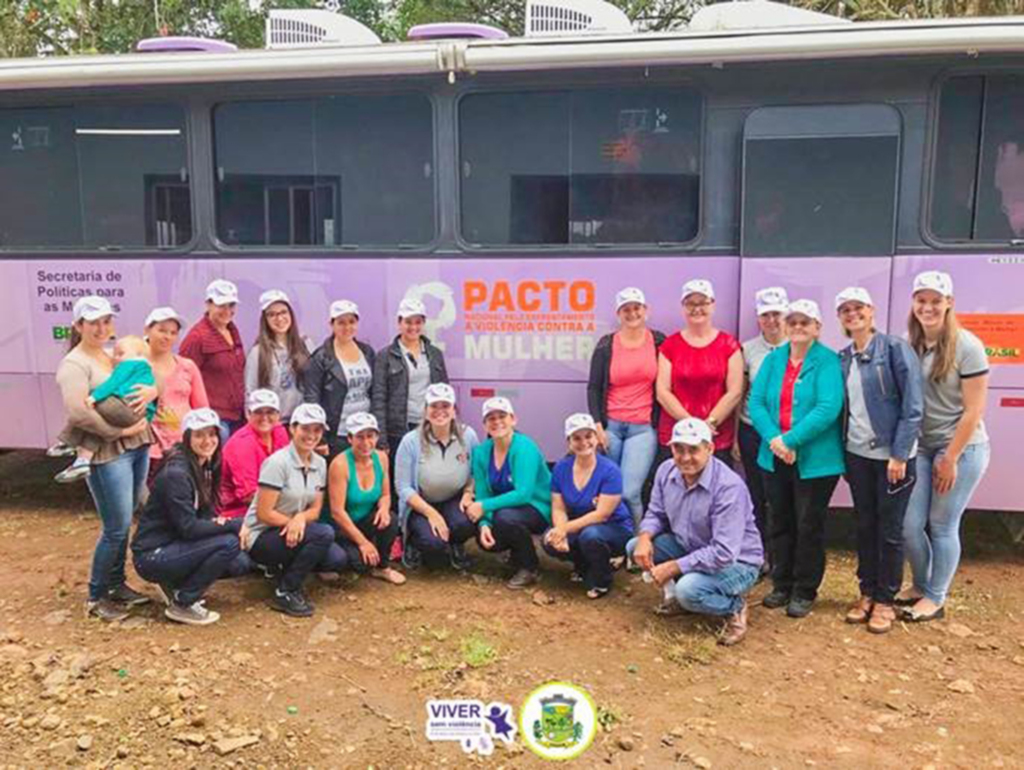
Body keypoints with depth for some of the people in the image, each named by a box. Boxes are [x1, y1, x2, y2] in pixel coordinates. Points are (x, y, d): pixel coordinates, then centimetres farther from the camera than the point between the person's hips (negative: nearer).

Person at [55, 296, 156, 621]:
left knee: (124, 523, 16)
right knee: (116, 528, -2)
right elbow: (77, 411, -22)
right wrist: (120, 431, -16)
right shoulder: (74, 364, -10)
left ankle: (117, 583, 32)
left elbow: (149, 379, 14)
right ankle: (96, 597, 16)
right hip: (108, 454, -7)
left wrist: (152, 390, -10)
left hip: (138, 447, 7)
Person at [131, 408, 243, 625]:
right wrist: (234, 525, -21)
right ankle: (181, 604, -9)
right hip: (151, 556, -9)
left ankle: (175, 585, 12)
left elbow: (204, 513, 9)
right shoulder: (176, 473, -21)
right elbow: (188, 528, -23)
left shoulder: (206, 467, 6)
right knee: (229, 544, -24)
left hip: (173, 544, 9)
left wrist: (219, 522, -13)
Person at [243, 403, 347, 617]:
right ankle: (285, 594, -12)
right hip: (261, 537, -7)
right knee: (324, 533, -28)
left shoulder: (320, 463, 3)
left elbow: (315, 509, 3)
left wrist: (301, 518, -18)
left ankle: (284, 568, 10)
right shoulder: (277, 463, -18)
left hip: (293, 534, 7)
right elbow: (264, 514, -18)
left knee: (337, 560, -15)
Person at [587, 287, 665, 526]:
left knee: (629, 493, -11)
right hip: (610, 425, 1)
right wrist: (597, 425, -4)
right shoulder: (606, 345, 5)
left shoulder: (659, 342, 5)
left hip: (644, 428, -1)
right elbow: (593, 388, 6)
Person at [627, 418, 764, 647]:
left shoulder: (729, 487, -30)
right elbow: (656, 513, 6)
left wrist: (673, 567, -29)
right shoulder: (667, 471, -9)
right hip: (689, 547, 7)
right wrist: (645, 537, -18)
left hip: (735, 562, -7)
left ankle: (734, 608, -2)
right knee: (635, 547, -10)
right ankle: (675, 596, 11)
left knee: (688, 589, -34)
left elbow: (723, 553, -32)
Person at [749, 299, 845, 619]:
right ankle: (782, 585, 28)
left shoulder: (828, 361, -8)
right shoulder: (773, 359, 6)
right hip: (775, 457, 5)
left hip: (815, 460, -5)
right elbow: (756, 402, -2)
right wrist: (773, 439, -17)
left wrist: (790, 440, -22)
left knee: (809, 525, 6)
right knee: (779, 522, 13)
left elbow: (828, 408, -20)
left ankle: (805, 592, 20)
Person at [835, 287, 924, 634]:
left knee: (890, 530, 4)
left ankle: (885, 601, 18)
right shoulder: (842, 358, 7)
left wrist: (900, 455, -15)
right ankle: (867, 593, 26)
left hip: (891, 454, -5)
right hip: (857, 454, 5)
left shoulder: (895, 348, -9)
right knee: (864, 527, 13)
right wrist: (841, 452, 5)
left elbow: (913, 406, -12)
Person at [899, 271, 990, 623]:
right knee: (909, 525, 5)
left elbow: (974, 410, -12)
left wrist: (950, 458, -12)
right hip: (922, 447, 4)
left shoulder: (966, 346, -13)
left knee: (942, 527, 4)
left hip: (962, 449, -4)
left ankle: (936, 599, 23)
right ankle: (921, 586, 30)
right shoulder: (909, 345, 1)